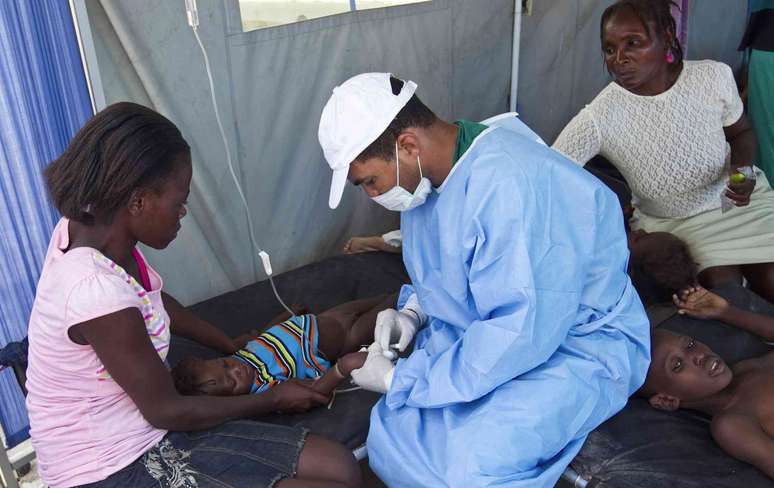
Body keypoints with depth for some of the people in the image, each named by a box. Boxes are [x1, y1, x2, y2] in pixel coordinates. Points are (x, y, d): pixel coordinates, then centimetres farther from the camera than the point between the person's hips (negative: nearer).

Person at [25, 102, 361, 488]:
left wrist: (235, 346, 21)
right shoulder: (95, 290, -31)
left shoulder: (91, 227, -5)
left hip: (147, 435, 8)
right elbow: (166, 410, -18)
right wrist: (273, 399, -4)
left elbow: (155, 301, 16)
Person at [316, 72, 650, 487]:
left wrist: (399, 380, -23)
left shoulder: (510, 184, -30)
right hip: (477, 332, 8)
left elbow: (520, 332, -32)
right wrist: (413, 311, -3)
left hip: (574, 344, -7)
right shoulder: (428, 175, 1)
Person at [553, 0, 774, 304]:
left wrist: (742, 169, -19)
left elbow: (741, 132, 3)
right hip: (668, 223, -2)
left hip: (739, 200, 2)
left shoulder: (714, 77, -17)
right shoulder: (597, 119, -26)